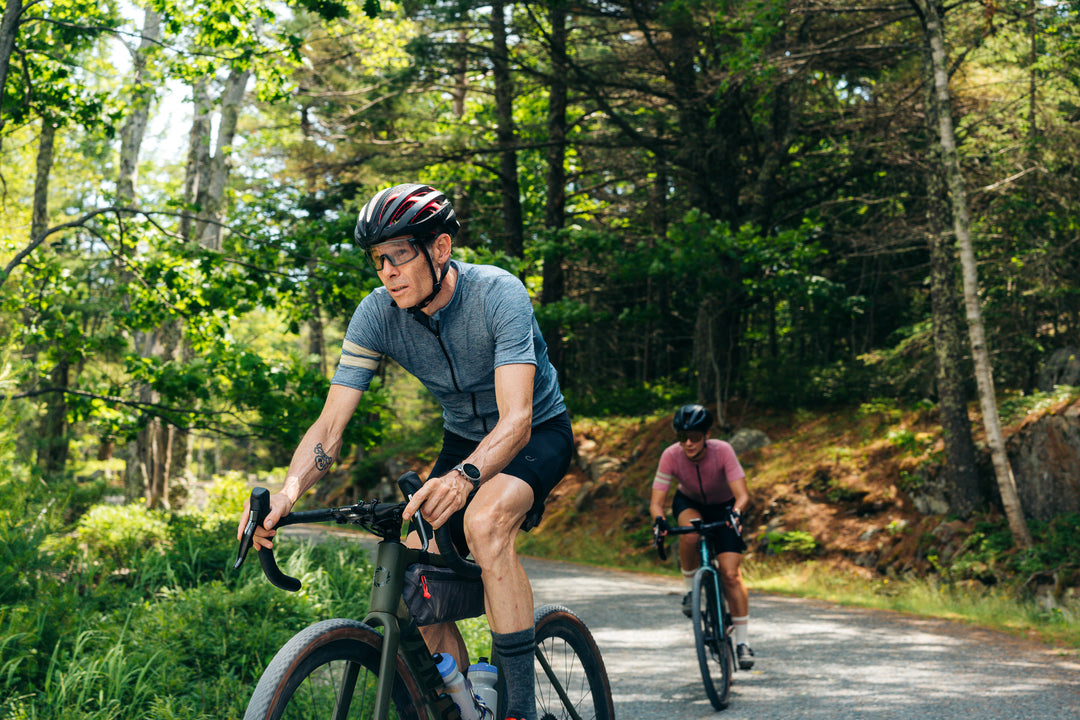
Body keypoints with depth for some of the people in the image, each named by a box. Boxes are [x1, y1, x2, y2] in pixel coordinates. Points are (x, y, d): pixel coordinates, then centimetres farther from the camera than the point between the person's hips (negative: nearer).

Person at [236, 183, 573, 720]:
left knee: (484, 520, -36)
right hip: (463, 438, 5)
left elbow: (516, 419, -39)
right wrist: (289, 490, -39)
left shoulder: (498, 294, -29)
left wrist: (463, 478, -59)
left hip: (538, 434, -5)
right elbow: (330, 424, -19)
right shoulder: (378, 313, -16)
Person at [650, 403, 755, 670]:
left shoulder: (722, 451, -32)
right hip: (689, 503, 1)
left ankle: (743, 642, -1)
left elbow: (742, 494, -37)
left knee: (730, 574, -14)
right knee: (690, 535, -36)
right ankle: (691, 590, -10)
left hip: (723, 507, -1)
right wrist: (659, 519, -50)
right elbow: (656, 500, -29)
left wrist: (735, 513, -58)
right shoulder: (671, 455, -28)